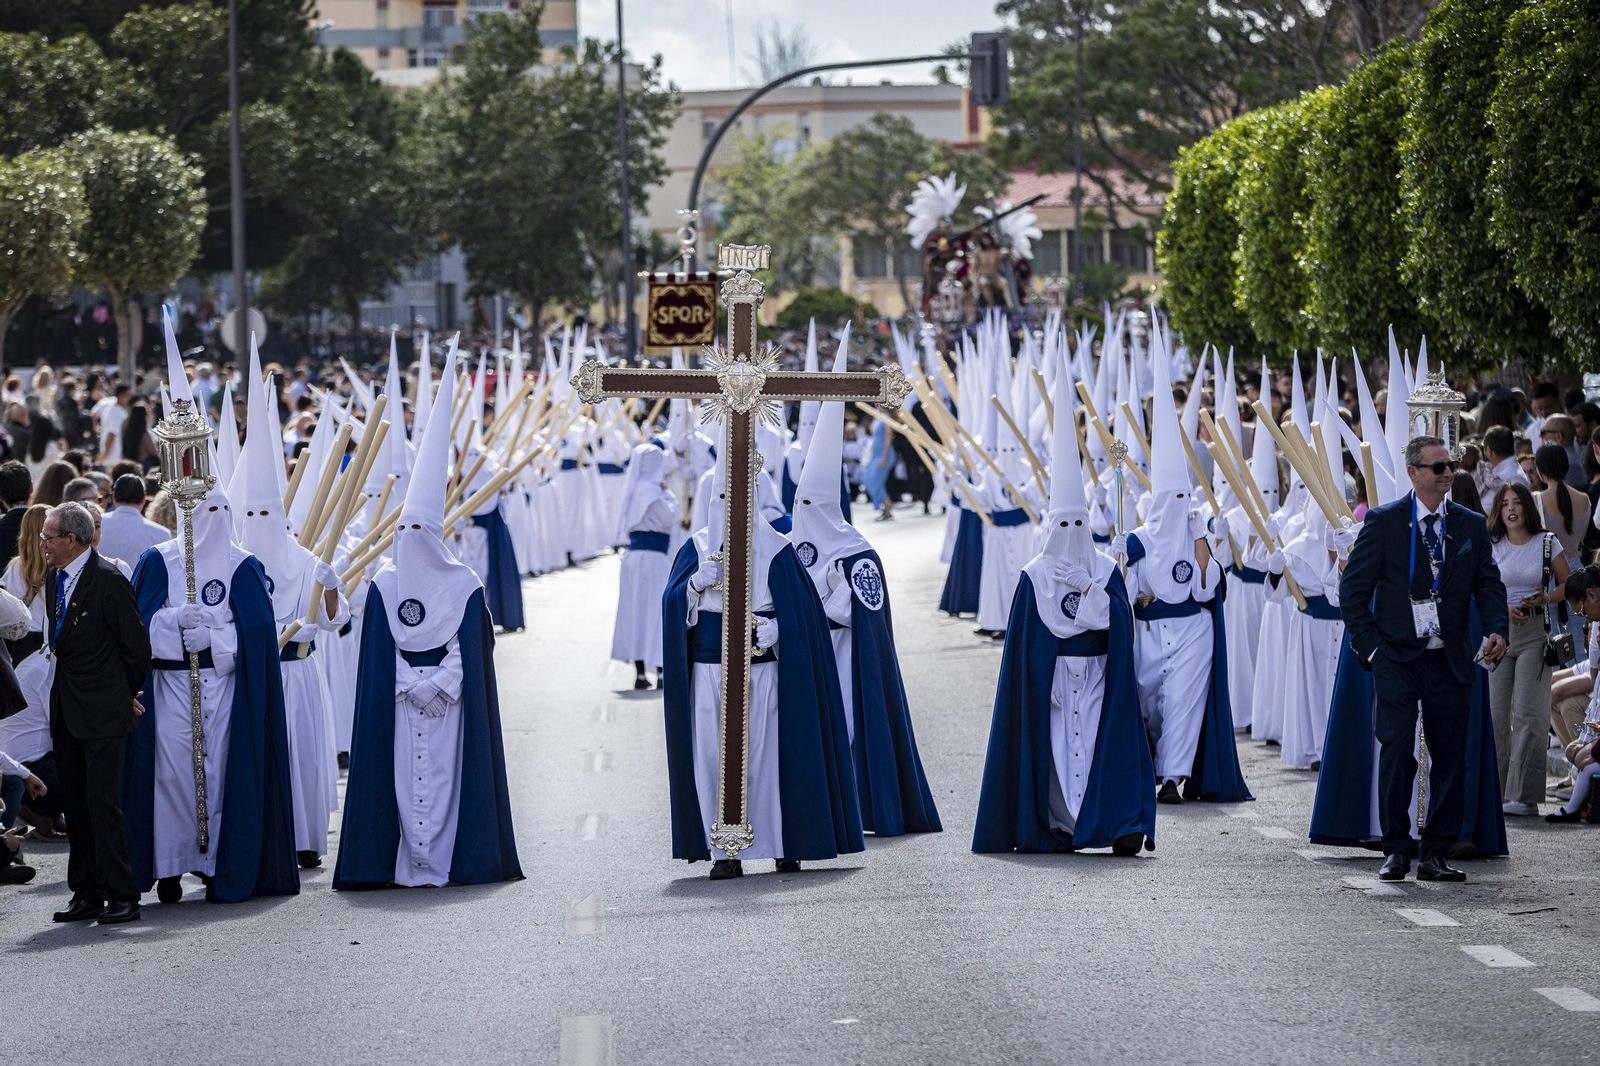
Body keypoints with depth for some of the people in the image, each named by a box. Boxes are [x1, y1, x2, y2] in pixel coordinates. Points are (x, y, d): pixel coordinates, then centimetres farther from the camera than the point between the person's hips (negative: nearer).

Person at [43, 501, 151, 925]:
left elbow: (137, 646, -10)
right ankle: (87, 893, 16)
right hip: (66, 710, 8)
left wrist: (126, 693, 2)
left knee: (102, 802, -8)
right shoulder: (54, 579, 11)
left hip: (103, 713, -8)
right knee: (74, 804, 10)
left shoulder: (108, 580, -15)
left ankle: (122, 895, -2)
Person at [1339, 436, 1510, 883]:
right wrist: (1369, 644, -4)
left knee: (1450, 758, 3)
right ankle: (1395, 852, 0)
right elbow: (1352, 587, 2)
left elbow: (1488, 585, 8)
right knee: (1396, 753, -9)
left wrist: (1497, 630, -11)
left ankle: (1436, 855, 10)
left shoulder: (1471, 525, 10)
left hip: (1449, 661, 3)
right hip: (1397, 660, -3)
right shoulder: (1384, 522, 0)